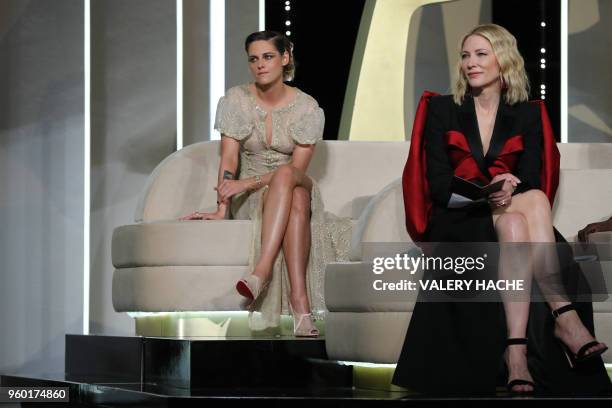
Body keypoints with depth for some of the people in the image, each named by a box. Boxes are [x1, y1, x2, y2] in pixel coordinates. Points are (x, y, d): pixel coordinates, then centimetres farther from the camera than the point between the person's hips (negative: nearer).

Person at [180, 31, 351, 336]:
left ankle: (261, 271, -53)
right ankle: (300, 304, -51)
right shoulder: (236, 100, -1)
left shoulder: (307, 107, -4)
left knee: (286, 176, -39)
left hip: (297, 187, 0)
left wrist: (248, 183, -24)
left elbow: (297, 167, -11)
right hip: (250, 200, 0)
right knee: (295, 204, -37)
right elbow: (229, 159, -10)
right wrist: (222, 207, -24)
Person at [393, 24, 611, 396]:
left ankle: (516, 351, -48)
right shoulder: (441, 110, 7)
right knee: (520, 217, -34)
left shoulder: (527, 115, 12)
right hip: (457, 222, -2)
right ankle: (564, 314, -42)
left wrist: (509, 194, -24)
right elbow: (438, 185, -3)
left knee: (516, 224, -36)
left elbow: (531, 183, 1)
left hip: (512, 216, 2)